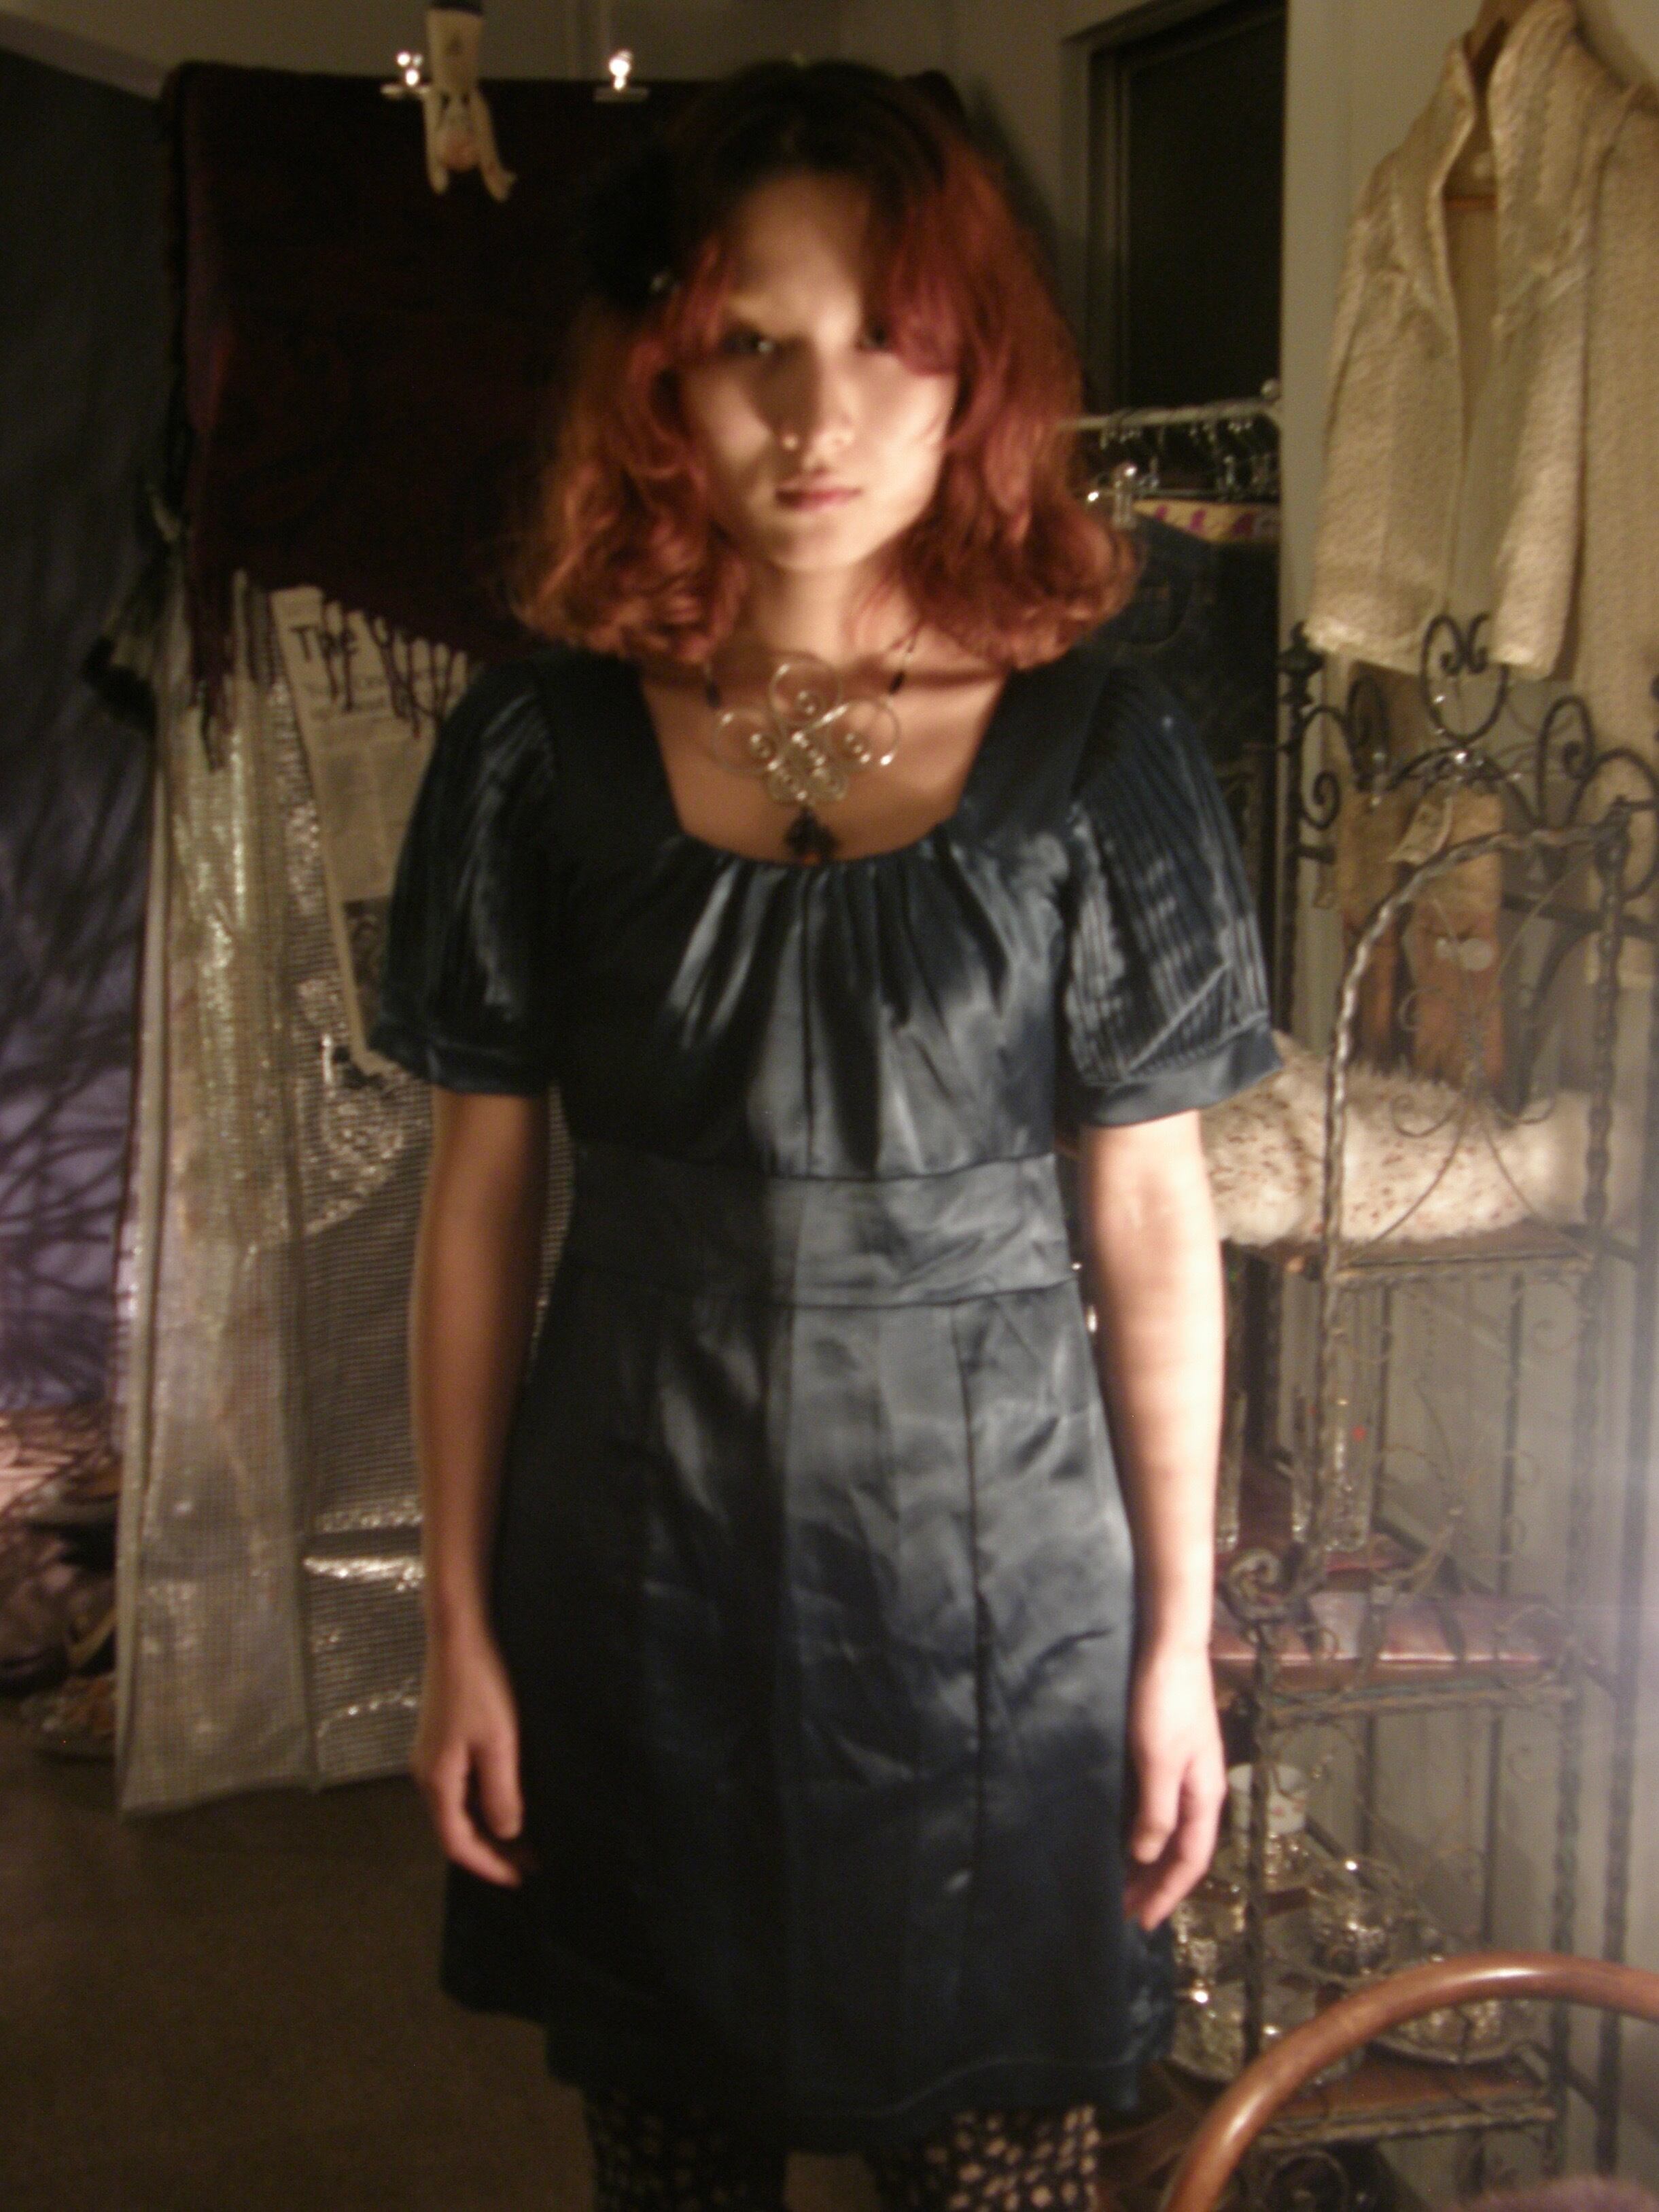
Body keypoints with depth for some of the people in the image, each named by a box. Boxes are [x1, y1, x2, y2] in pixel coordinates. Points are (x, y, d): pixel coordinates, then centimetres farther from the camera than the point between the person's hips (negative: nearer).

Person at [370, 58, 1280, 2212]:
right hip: (635, 1572, 1)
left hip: (994, 1573, -1)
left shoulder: (1097, 751, -5)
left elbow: (1155, 1224, -1)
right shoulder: (542, 744, -3)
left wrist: (1180, 1637, 1)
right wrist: (460, 1624, 2)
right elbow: (479, 1202, 1)